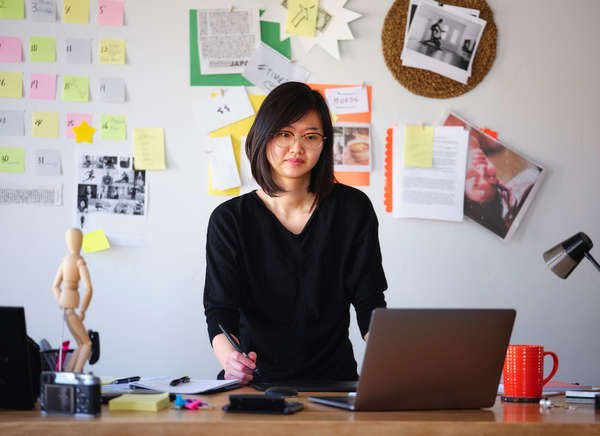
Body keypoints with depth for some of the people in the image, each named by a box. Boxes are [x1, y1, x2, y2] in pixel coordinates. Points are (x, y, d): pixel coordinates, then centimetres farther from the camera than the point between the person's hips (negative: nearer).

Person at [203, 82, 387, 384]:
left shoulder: (353, 209, 4)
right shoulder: (230, 219, 2)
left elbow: (369, 302, 2)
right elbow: (220, 309, -6)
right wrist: (230, 357, -29)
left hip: (333, 380, 0)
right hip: (257, 381, 0)